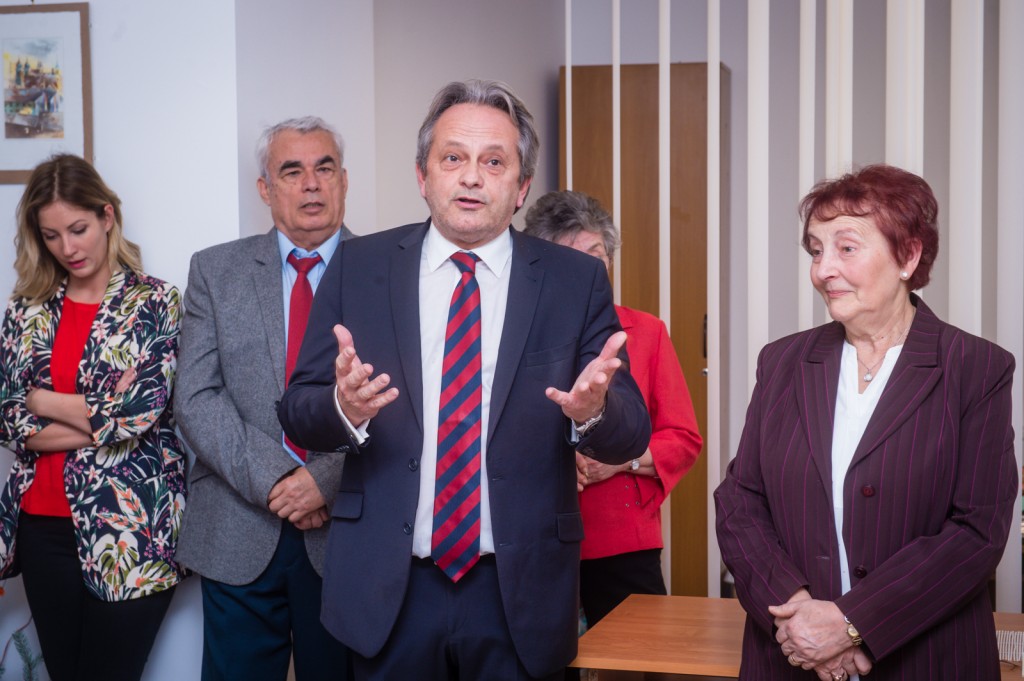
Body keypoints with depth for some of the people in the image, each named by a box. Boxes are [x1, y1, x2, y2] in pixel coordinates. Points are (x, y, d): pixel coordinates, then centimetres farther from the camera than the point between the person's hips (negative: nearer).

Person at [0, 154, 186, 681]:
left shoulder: (155, 303, -3)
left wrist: (45, 402, -4)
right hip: (42, 527, 4)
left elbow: (140, 412, -15)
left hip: (131, 533, -4)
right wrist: (101, 417, -10)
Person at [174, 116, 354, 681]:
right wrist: (272, 479, -13)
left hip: (349, 531, -1)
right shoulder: (215, 271, 6)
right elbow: (196, 399, -2)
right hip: (238, 537, 1)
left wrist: (327, 478, -16)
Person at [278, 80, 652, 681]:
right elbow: (297, 411, 0)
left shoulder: (576, 280, -1)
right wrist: (343, 407, -23)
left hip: (521, 590, 0)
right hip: (388, 587, 0)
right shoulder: (358, 266, 0)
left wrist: (593, 410, -26)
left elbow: (632, 434, -3)